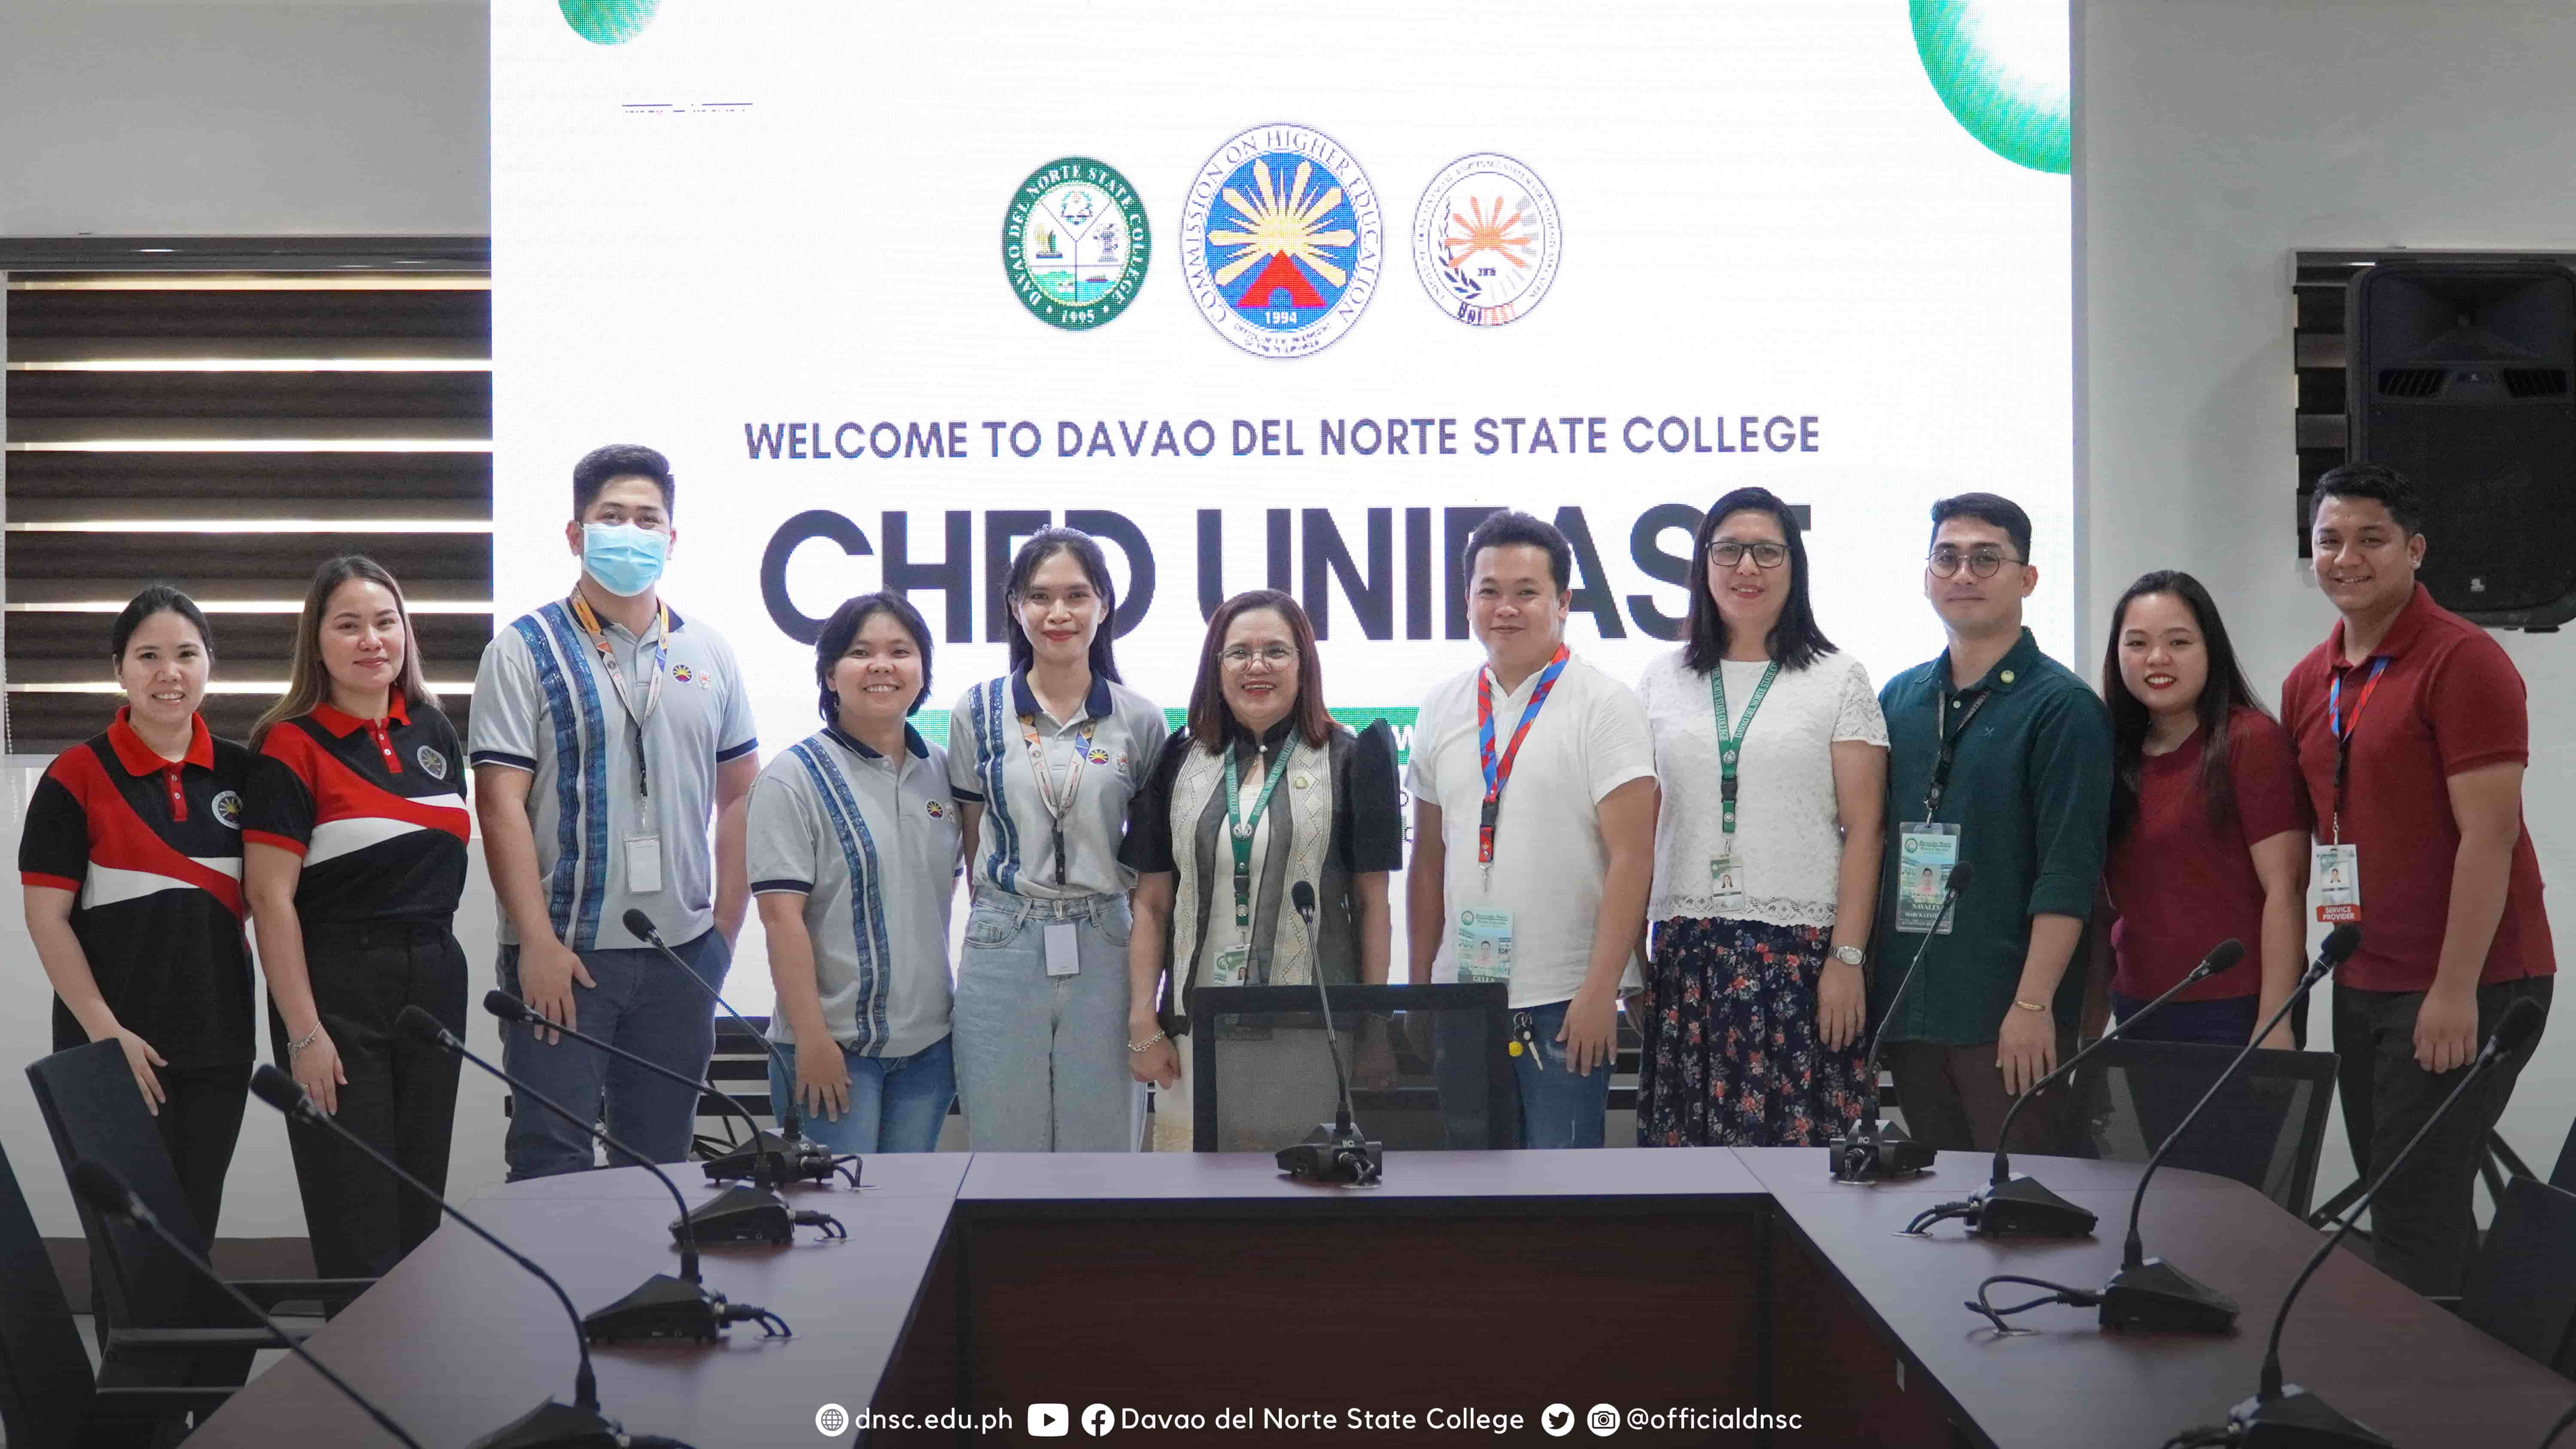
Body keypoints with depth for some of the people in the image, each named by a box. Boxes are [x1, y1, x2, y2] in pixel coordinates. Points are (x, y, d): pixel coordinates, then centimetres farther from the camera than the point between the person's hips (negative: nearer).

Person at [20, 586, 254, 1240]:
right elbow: (47, 918, -9)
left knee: (195, 1230, 11)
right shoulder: (77, 777, -6)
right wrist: (106, 1031, -15)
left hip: (218, 1040, 4)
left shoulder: (239, 771, 5)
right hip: (115, 1046, -4)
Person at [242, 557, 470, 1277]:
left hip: (434, 975, 6)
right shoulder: (293, 747, -8)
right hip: (339, 981, -6)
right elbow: (271, 899, -11)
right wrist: (304, 1032, -14)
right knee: (356, 1218, -2)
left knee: (422, 1206, 11)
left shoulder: (433, 731, 9)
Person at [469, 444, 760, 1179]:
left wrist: (725, 927, 6)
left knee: (663, 1162, 12)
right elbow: (500, 802, -9)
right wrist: (537, 943, -15)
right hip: (563, 952, -4)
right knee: (552, 1167, -3)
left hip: (681, 952, 4)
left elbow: (741, 794, 14)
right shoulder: (526, 651, -2)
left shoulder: (707, 652, 11)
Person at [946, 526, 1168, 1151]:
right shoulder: (978, 712, 3)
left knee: (1103, 1144, 6)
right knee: (1003, 1142, 5)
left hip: (1105, 953, 0)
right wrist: (1008, 918, 4)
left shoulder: (1140, 720, 3)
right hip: (1002, 952, 0)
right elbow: (970, 842, 9)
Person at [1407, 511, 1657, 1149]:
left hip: (1565, 1001, -5)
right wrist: (1418, 981, 12)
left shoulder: (1605, 705, -5)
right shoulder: (1442, 708, 10)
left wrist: (1600, 988, -15)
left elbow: (1631, 856, -10)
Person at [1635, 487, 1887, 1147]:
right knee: (1683, 1143, 1)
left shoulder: (1839, 678, 4)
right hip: (1685, 948, 3)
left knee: (1800, 1142, -5)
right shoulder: (1663, 680, 12)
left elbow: (1863, 830, -1)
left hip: (1801, 947, -2)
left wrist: (1847, 958, -9)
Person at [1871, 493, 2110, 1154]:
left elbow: (2068, 874, -10)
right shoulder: (1899, 698, 14)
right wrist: (1859, 977, 11)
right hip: (1907, 1004, 6)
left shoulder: (2062, 706, -4)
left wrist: (2033, 1005, -16)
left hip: (2011, 1021, -5)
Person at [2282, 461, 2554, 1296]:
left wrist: (2456, 990, -19)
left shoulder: (2463, 662, -11)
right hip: (2361, 984, 8)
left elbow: (2489, 834, -16)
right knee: (2387, 1193, 12)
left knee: (2414, 1212, -7)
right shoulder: (2308, 684, 12)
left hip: (2461, 988, -7)